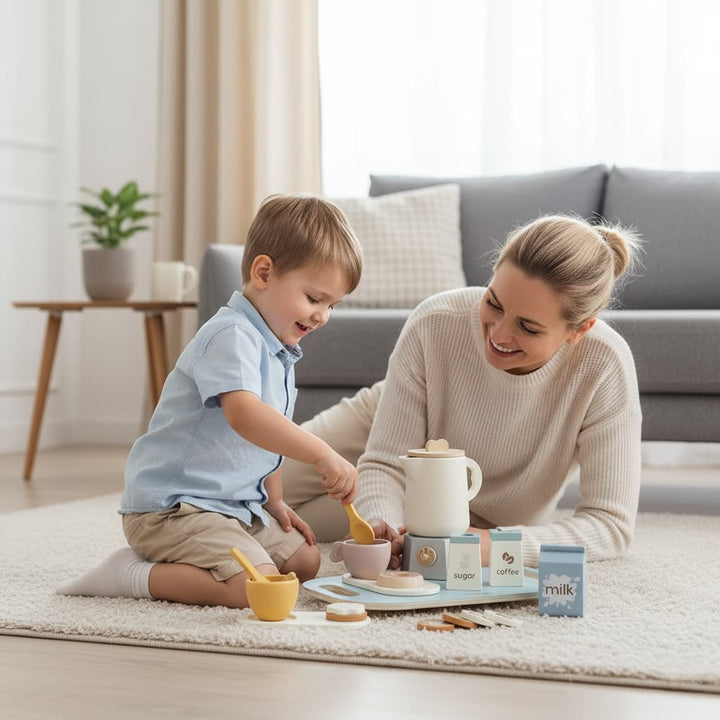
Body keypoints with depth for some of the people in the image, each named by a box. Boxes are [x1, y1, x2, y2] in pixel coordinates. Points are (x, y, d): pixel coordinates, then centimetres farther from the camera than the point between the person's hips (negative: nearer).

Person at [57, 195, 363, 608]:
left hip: (237, 505, 11)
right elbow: (244, 415, -37)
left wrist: (275, 502, 19)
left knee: (305, 561, 14)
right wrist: (322, 455, -39)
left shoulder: (280, 349, 14)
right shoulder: (232, 337, -19)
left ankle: (174, 565, 10)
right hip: (173, 507, -11)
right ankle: (137, 574, -11)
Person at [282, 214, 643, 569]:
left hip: (485, 524, 0)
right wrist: (380, 525, -48)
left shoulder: (604, 367, -37)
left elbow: (611, 524, -35)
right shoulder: (434, 325, -34)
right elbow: (385, 463, -25)